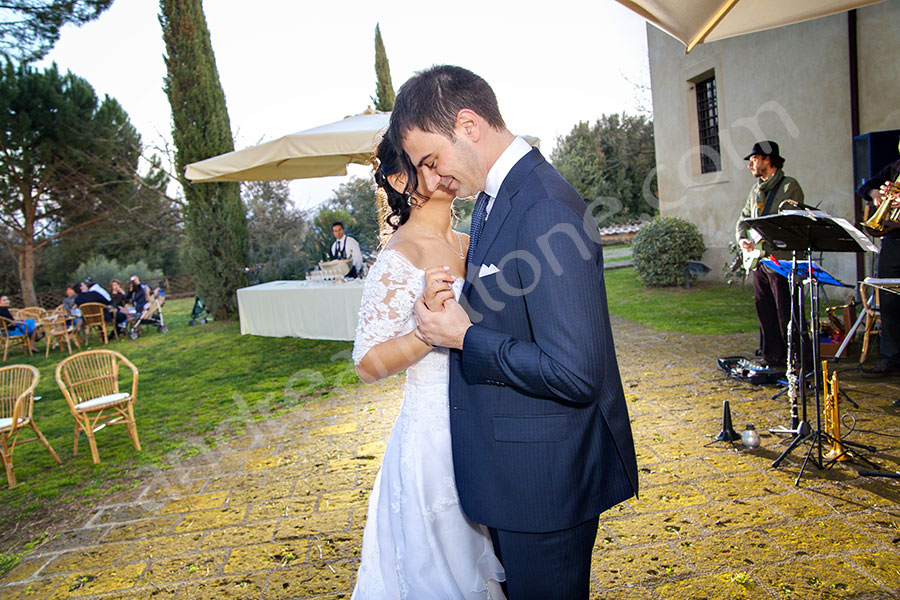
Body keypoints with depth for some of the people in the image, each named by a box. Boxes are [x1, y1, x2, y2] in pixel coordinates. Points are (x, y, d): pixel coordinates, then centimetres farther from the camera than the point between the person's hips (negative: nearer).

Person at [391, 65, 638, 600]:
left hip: (547, 475, -9)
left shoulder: (547, 210, -26)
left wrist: (465, 337, -19)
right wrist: (451, 304, -5)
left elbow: (574, 373, -29)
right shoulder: (493, 199, 7)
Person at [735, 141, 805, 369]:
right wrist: (741, 238, 1)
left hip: (781, 258, -8)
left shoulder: (789, 186, -6)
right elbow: (744, 218, 21)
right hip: (759, 259, 8)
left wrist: (761, 237, -26)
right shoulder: (756, 190, 18)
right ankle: (772, 356, 20)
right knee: (765, 312, 11)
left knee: (786, 313, -6)